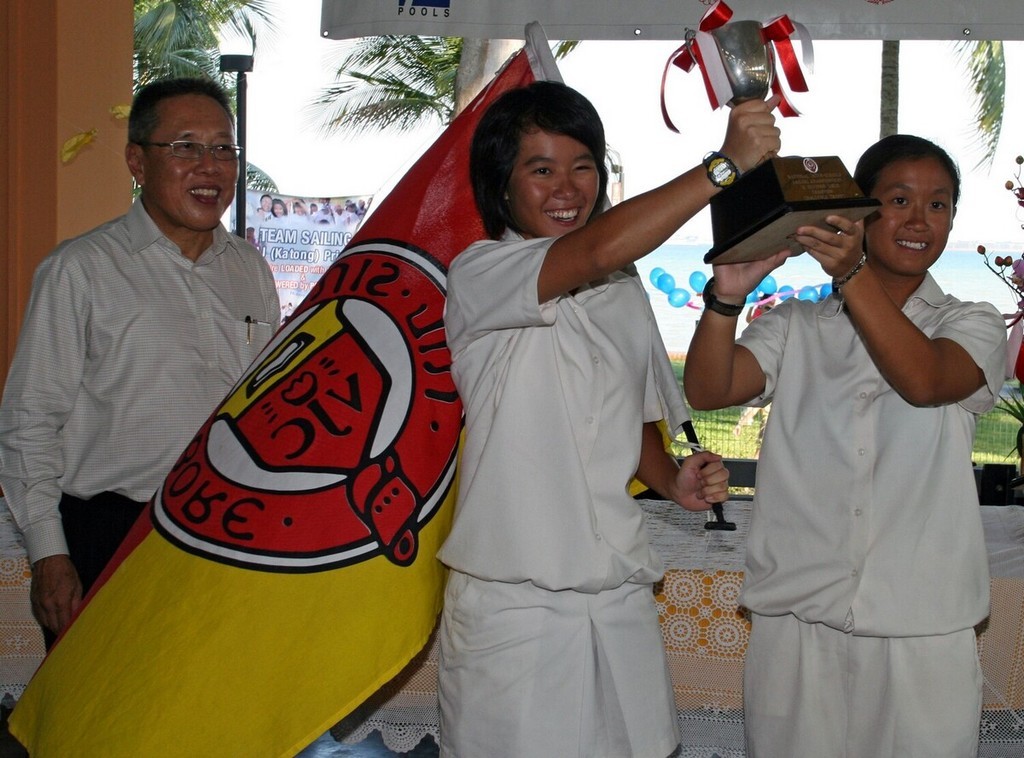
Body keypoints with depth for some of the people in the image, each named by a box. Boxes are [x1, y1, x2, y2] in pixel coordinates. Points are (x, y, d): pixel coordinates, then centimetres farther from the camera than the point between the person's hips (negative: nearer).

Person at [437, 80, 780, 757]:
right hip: (512, 603, -5)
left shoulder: (625, 291, 13)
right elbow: (599, 251, -27)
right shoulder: (479, 276, -8)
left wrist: (676, 480, 1)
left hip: (619, 598, 6)